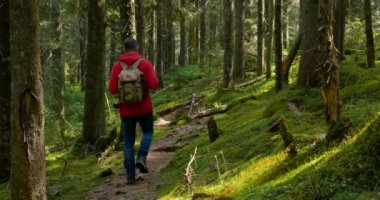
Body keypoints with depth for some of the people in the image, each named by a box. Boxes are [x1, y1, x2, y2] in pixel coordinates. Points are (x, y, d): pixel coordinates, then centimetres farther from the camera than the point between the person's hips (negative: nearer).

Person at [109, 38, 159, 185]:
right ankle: (142, 157, -1)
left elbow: (112, 89, -6)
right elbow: (154, 84, -15)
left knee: (128, 141, 10)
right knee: (148, 132, 23)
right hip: (144, 108, -1)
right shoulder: (145, 64, -6)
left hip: (126, 110, 1)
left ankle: (130, 175, 5)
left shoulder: (117, 66, -2)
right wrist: (144, 83, 7)